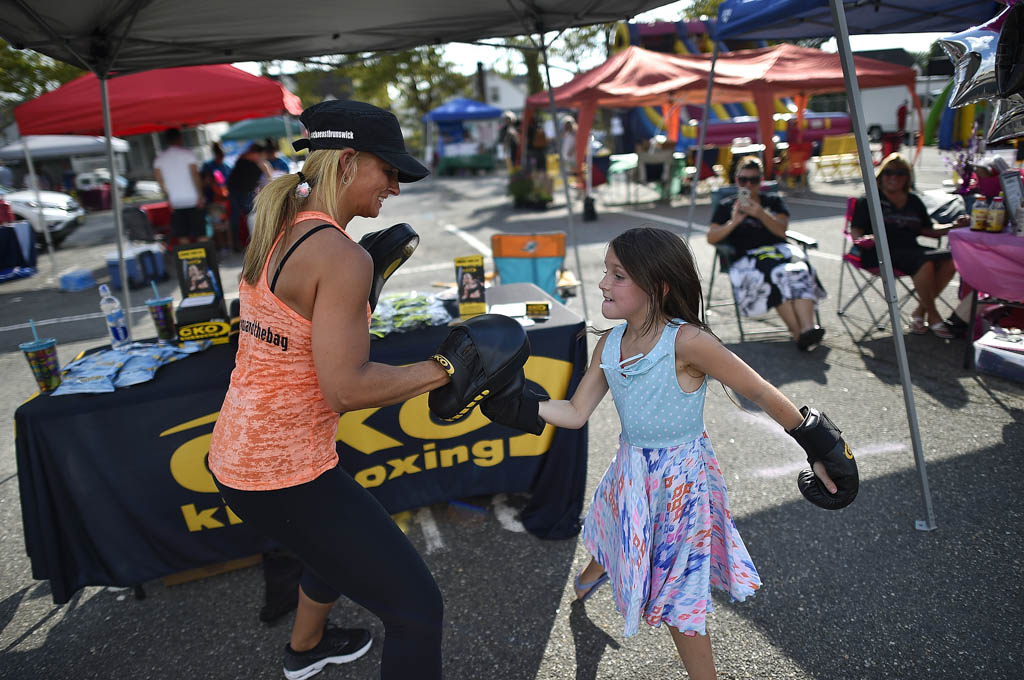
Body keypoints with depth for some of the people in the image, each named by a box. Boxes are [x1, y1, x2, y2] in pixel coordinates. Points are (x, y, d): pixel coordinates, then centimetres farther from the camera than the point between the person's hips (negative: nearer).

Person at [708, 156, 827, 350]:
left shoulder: (774, 201, 24)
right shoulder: (726, 206, 19)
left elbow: (781, 231, 6)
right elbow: (711, 238, 7)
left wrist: (761, 214, -11)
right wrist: (733, 222, -10)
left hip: (779, 249, 3)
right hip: (746, 257, -2)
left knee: (799, 271, -33)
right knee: (777, 274, -35)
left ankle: (808, 327, -49)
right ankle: (797, 333, -41)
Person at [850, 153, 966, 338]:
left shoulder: (914, 201, 24)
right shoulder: (869, 200, 9)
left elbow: (927, 230, 25)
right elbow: (856, 230, 1)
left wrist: (953, 226, 10)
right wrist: (862, 240, -21)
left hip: (911, 250, 6)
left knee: (949, 259, -22)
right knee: (925, 263, -32)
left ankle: (920, 311, -13)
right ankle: (933, 316, -15)